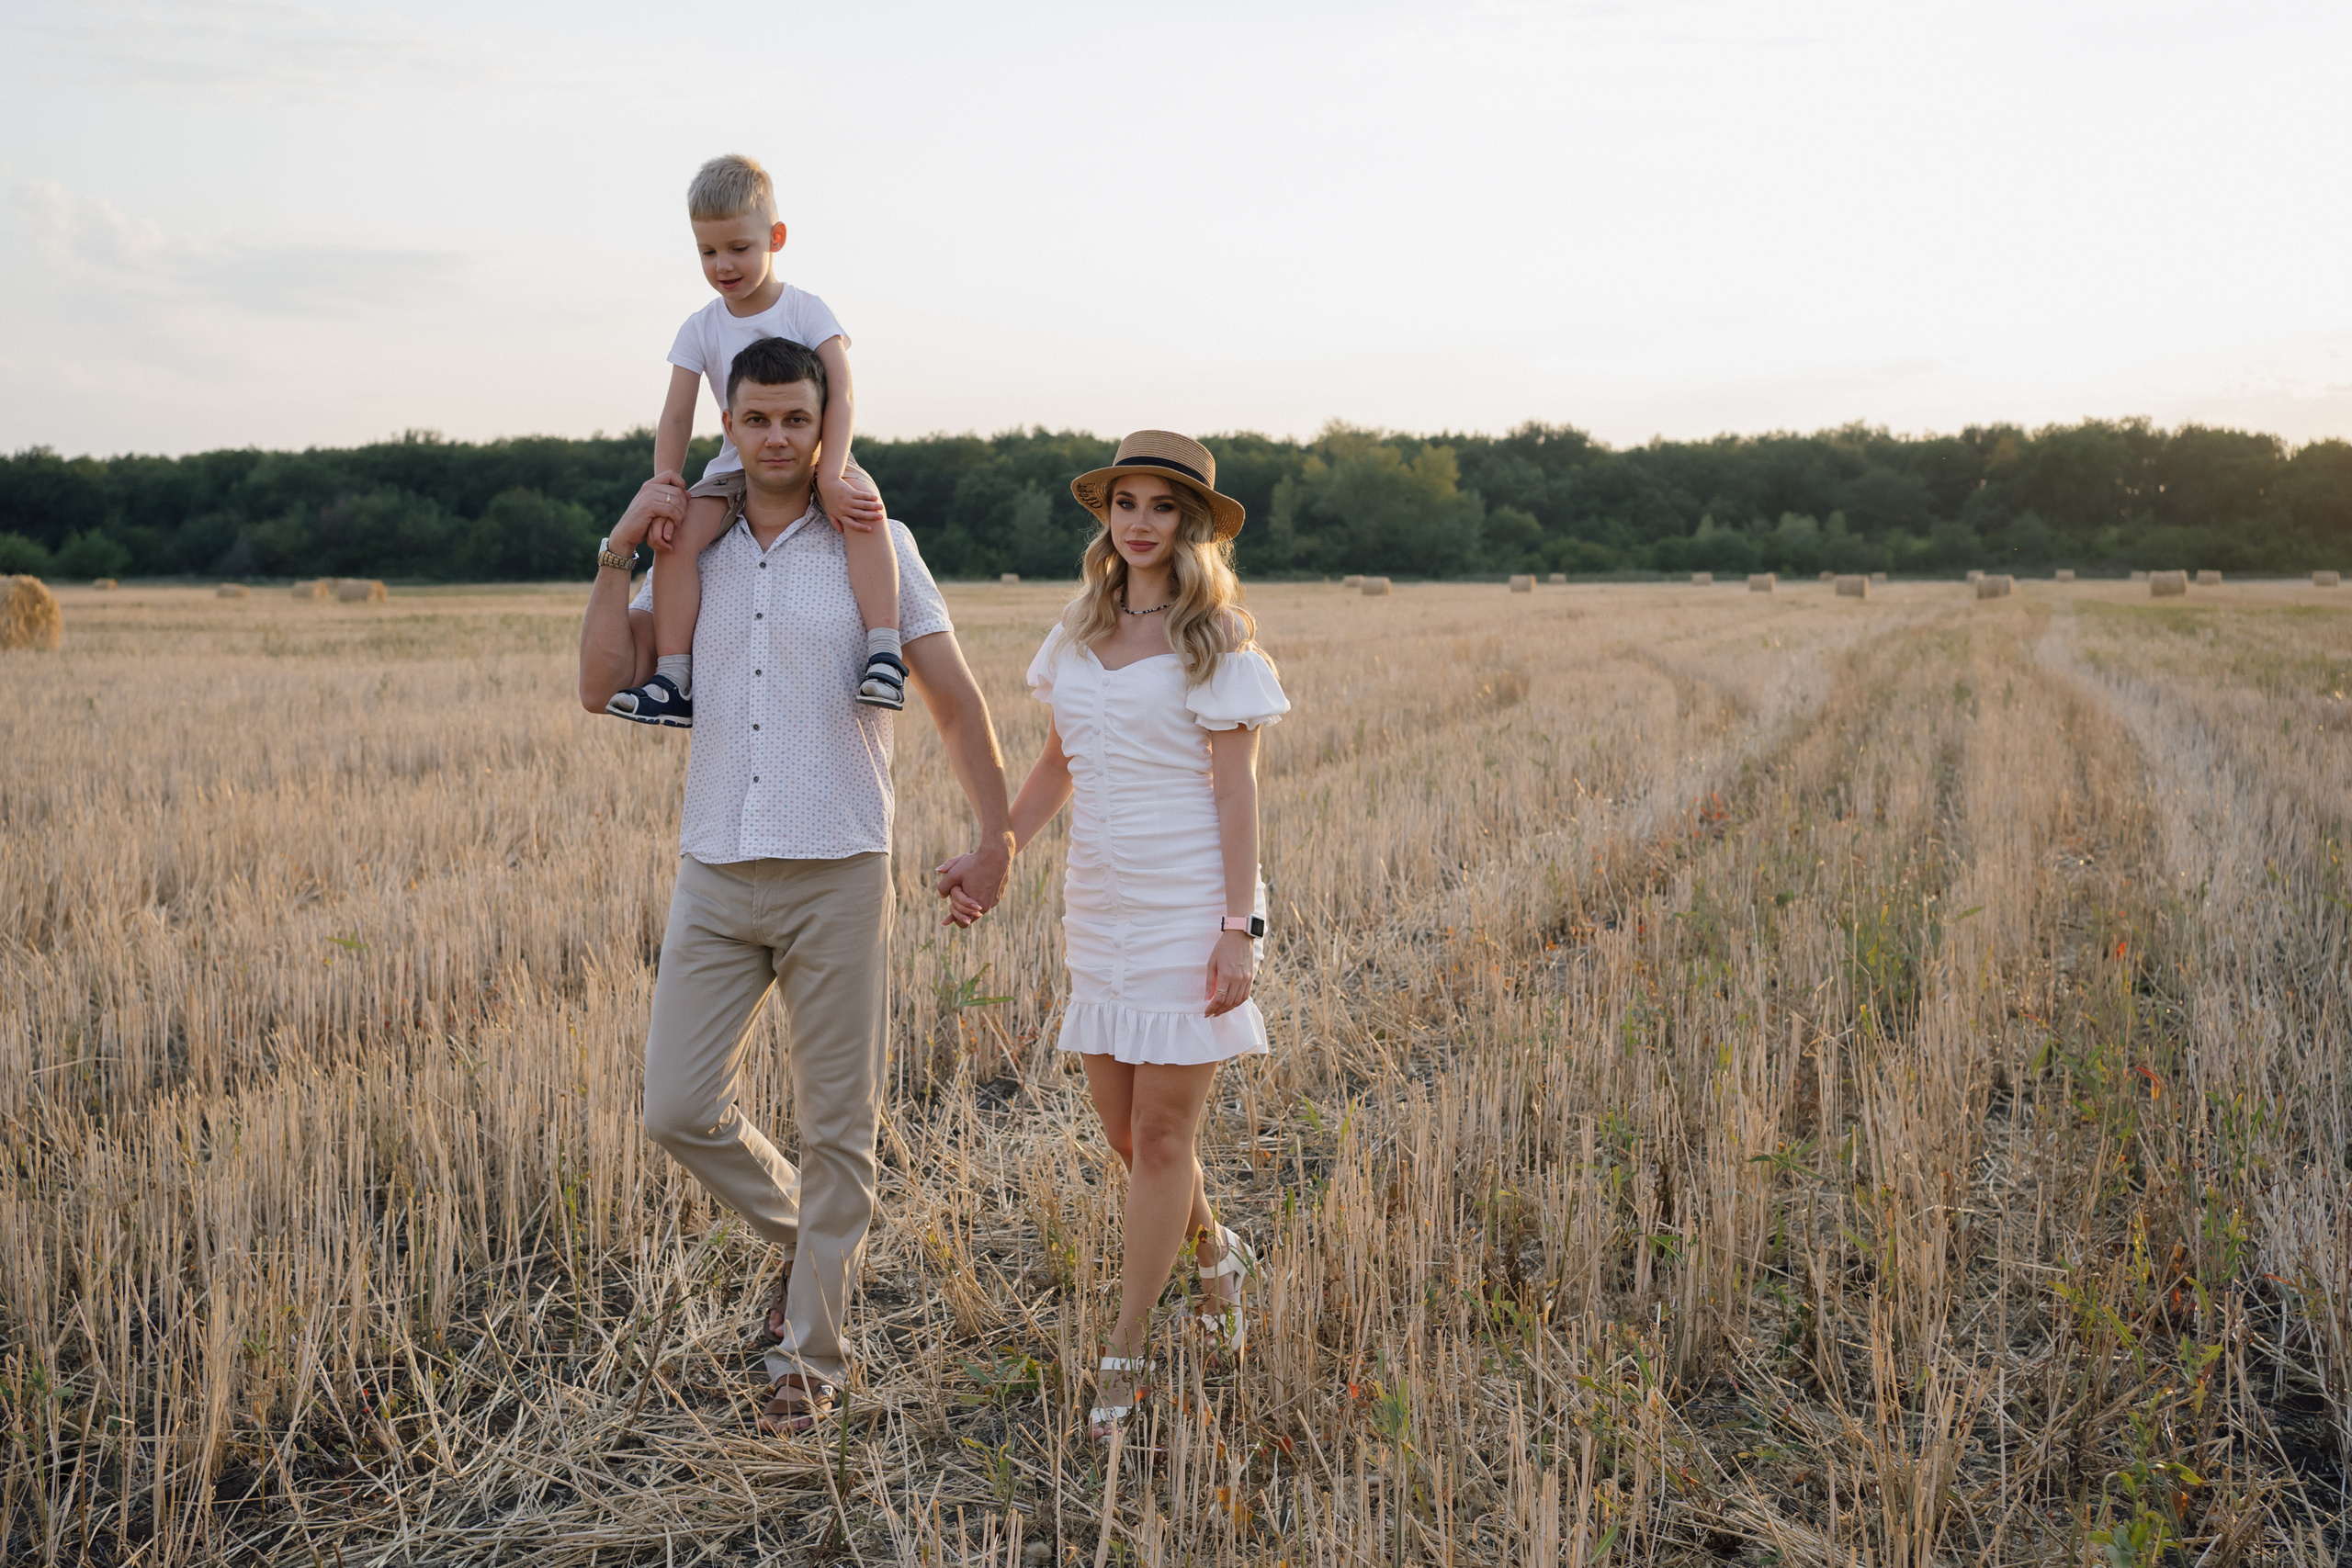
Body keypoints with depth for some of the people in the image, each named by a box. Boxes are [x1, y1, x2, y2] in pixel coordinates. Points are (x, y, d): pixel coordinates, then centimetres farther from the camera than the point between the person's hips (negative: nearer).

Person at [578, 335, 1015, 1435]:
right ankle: (805, 1236, 28)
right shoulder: (694, 553, 10)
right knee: (678, 1110, -1)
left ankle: (807, 1360, 19)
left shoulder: (874, 544, 0)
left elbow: (953, 695, -1)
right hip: (715, 874, 3)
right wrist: (619, 552, -4)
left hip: (837, 875, -3)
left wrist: (996, 834, -7)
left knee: (836, 1127, 4)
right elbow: (603, 685, 3)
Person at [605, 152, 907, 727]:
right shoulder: (701, 329, 0)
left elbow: (841, 395, -17)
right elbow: (676, 420, -1)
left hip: (816, 458, -3)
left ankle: (884, 653, -38)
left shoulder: (806, 310, -8)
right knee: (678, 534, -23)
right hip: (737, 466, 3)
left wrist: (829, 478, -30)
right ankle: (672, 680, -18)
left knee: (861, 507, -36)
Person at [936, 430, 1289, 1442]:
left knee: (1161, 1132, 0)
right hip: (1100, 904, 6)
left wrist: (1239, 927, -15)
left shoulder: (1215, 638, -7)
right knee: (1121, 1127, 10)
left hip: (1188, 907, -6)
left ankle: (1126, 1355, 13)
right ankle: (1216, 1254, 39)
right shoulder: (1081, 632, 10)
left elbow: (1236, 789, -10)